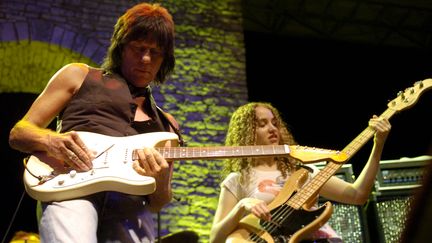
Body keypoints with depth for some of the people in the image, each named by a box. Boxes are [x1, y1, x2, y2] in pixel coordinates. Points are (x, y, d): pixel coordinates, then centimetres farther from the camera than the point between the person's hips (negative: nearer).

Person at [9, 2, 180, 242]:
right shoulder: (78, 76, 21)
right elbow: (18, 133, 16)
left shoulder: (166, 124, 27)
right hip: (72, 186, -3)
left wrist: (161, 179, -3)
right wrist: (50, 140, -7)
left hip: (130, 205, 4)